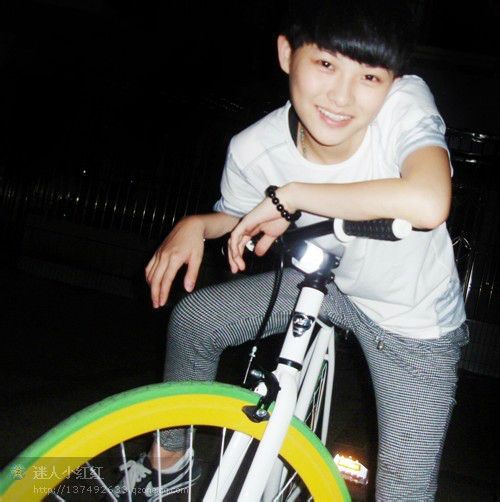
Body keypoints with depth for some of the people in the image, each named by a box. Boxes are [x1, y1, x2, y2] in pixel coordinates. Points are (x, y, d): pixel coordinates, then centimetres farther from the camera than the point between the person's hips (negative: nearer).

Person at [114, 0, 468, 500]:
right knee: (192, 318, 0)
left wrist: (291, 195, -39)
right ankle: (169, 457, 26)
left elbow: (429, 203, -51)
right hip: (324, 278, 3)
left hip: (415, 325, -3)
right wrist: (195, 225, -22)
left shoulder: (406, 104, -32)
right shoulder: (254, 149, -22)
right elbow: (237, 217, 1)